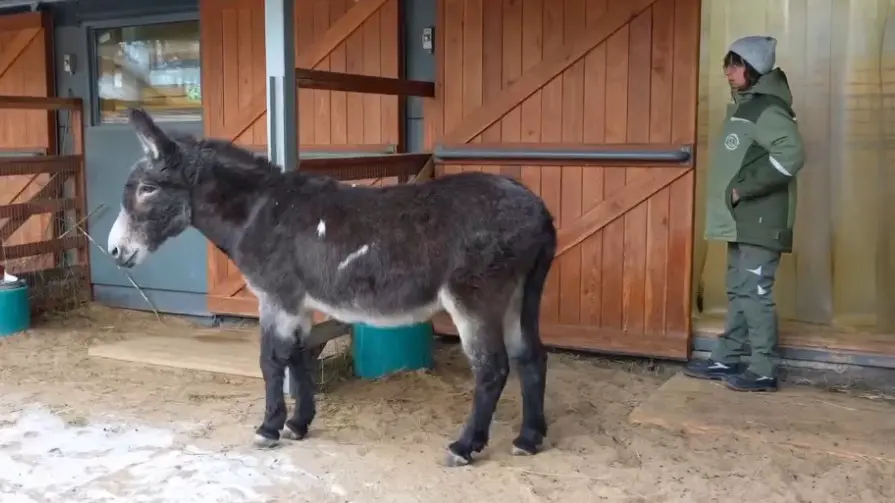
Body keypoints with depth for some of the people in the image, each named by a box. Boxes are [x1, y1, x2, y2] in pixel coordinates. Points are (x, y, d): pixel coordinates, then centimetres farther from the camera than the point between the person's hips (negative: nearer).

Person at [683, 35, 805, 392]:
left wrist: (744, 188, -22)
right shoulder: (745, 106, 16)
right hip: (743, 221, 10)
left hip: (759, 222, -10)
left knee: (755, 292, -6)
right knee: (739, 291, 13)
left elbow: (791, 155, -26)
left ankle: (763, 371, 2)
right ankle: (726, 360, 21)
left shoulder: (766, 108, -14)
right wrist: (735, 192, 10)